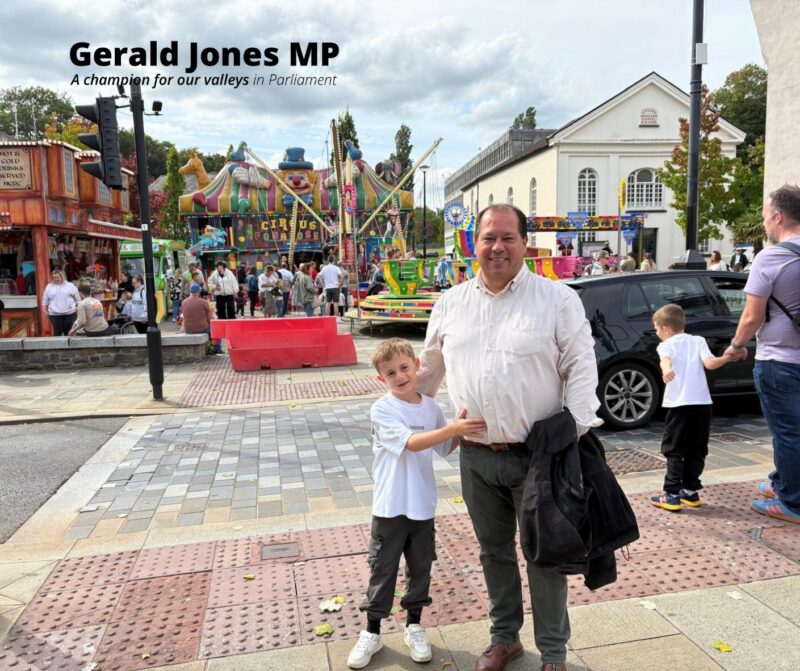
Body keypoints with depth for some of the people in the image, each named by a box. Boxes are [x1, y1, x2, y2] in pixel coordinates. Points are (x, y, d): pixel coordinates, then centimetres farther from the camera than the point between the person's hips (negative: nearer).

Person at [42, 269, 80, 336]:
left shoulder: (70, 285, 5)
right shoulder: (49, 287, 10)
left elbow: (77, 298, 9)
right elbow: (45, 300, 14)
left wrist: (78, 309, 6)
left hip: (70, 313, -1)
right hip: (55, 314, 1)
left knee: (69, 332, 3)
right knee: (57, 332, 2)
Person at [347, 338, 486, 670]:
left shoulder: (431, 407, 0)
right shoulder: (381, 410, -15)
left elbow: (445, 448, 11)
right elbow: (411, 443, -27)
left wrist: (461, 431, -9)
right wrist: (452, 428, -36)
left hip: (422, 505, 4)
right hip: (390, 506, -4)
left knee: (420, 568, 16)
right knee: (382, 570, 9)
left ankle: (413, 626, 36)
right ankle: (371, 632, 27)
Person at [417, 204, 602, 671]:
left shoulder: (558, 299, -6)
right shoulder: (451, 303, 5)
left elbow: (581, 367, -7)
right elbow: (431, 365, 17)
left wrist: (577, 432, -14)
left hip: (538, 455, -3)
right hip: (476, 456, 4)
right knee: (494, 550, 19)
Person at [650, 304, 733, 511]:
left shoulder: (666, 344, 4)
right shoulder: (698, 340, 15)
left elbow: (666, 360, -21)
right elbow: (709, 363, -3)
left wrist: (667, 371, -39)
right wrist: (729, 357, 8)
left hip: (680, 404, -4)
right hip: (703, 403, 5)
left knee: (674, 450, 2)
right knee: (696, 451, 15)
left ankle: (672, 495, -2)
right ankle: (691, 491, 21)